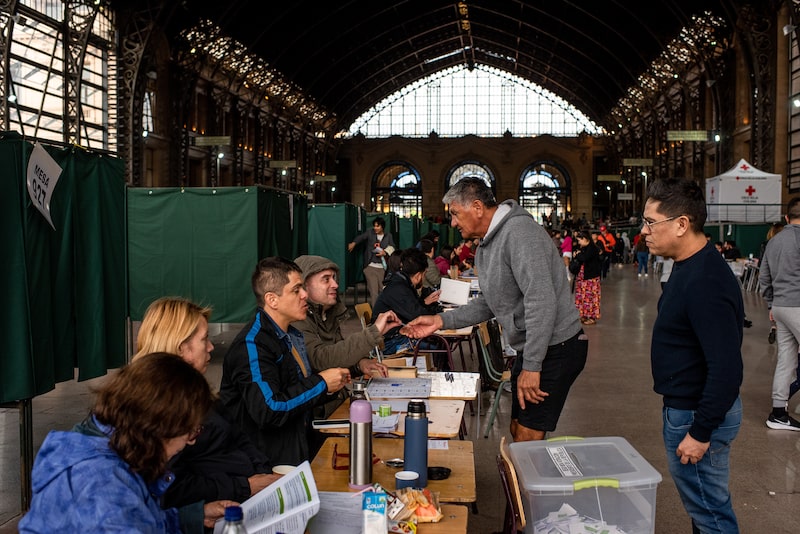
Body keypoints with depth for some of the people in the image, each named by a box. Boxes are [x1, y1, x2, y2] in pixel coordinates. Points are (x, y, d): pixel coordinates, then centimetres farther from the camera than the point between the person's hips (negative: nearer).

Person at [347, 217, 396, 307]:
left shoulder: (388, 236, 8)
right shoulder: (370, 233, 2)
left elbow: (392, 248, 8)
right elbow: (361, 237, -14)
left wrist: (385, 253, -10)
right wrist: (353, 243, -33)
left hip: (382, 267, 2)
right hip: (370, 266, -2)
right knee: (373, 291, -9)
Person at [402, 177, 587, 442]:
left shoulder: (520, 232, -21)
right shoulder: (486, 246, 12)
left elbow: (542, 302, -28)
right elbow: (488, 303, 19)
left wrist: (531, 366, -27)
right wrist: (441, 320, 8)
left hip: (555, 348, -10)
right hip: (530, 349, 10)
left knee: (527, 438, -8)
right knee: (517, 431, 16)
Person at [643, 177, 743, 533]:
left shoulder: (706, 283, -26)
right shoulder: (690, 267, 6)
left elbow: (726, 369, -28)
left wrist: (700, 432, -22)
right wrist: (685, 416, 19)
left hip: (698, 414, -10)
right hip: (684, 406, 10)